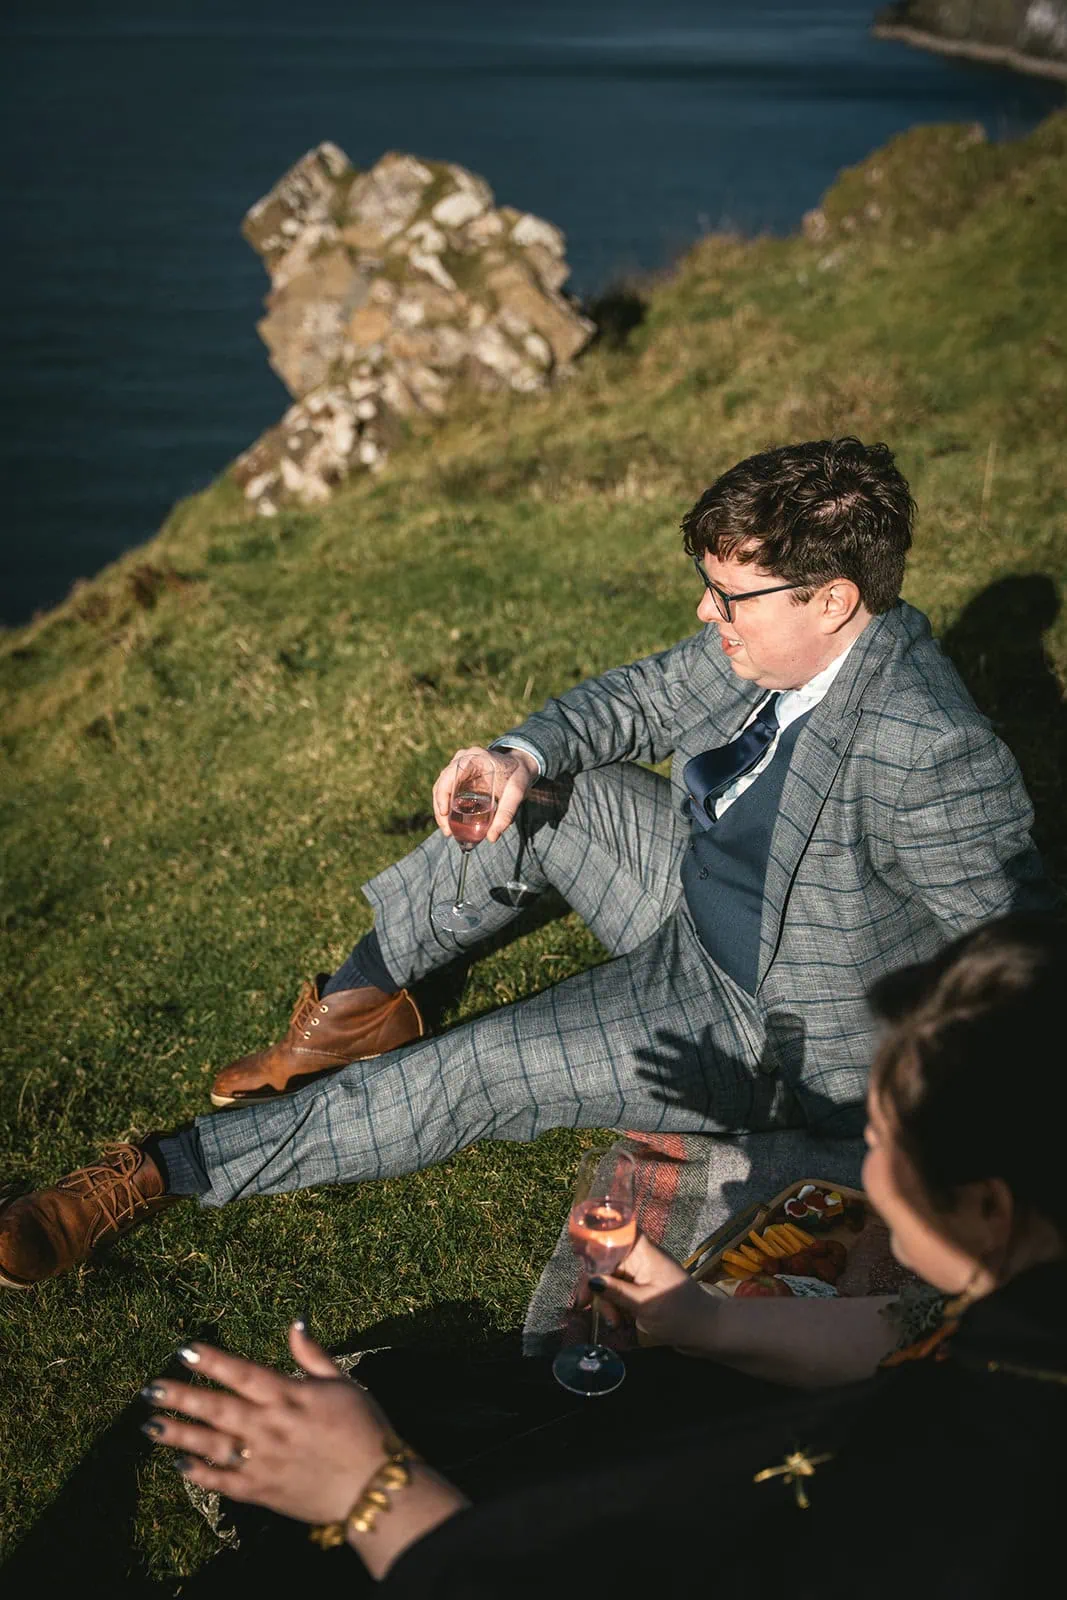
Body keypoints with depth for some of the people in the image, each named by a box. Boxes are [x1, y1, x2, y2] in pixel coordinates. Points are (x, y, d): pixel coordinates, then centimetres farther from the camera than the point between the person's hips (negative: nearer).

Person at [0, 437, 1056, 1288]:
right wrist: (523, 754, -13)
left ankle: (164, 1174, -7)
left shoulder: (927, 751, -34)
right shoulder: (770, 636, -9)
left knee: (482, 1072, -16)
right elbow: (640, 699, 5)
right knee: (536, 788, 1)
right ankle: (362, 1006, 12)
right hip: (694, 896, 8)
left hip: (763, 1026, -8)